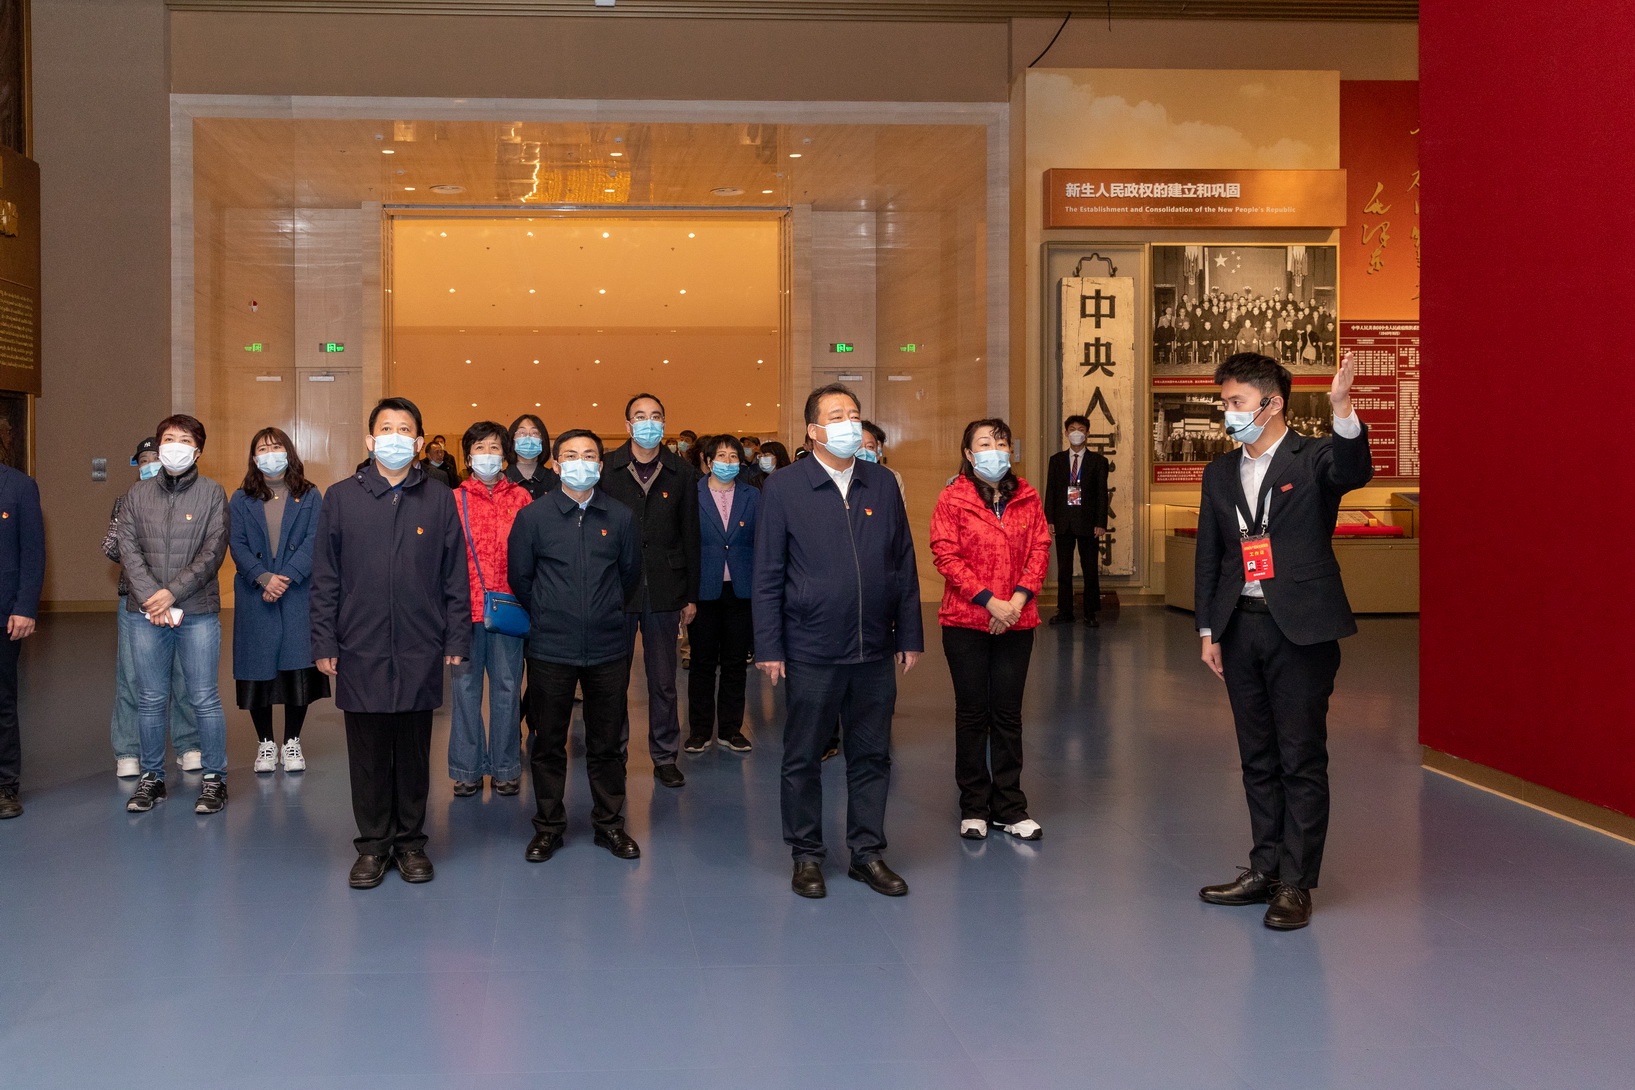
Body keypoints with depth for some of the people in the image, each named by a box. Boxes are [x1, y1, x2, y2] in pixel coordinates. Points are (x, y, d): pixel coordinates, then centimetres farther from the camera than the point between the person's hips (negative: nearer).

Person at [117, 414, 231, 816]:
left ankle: (214, 778, 10)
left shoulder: (212, 493, 3)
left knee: (205, 699, 0)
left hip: (197, 611, -2)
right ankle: (152, 778, 20)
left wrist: (173, 592, -13)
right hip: (146, 613, 2)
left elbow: (214, 551, -5)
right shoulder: (138, 494, 10)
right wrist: (151, 597, -11)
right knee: (150, 700, 9)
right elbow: (128, 548, 2)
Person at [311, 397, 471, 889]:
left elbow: (455, 576, 6)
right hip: (360, 650, 0)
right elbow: (325, 577, 5)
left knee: (414, 751, 8)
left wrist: (456, 640, 1)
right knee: (368, 752, 5)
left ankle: (410, 842, 20)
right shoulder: (341, 497, 4)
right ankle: (373, 845, 17)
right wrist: (324, 642, 1)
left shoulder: (439, 500, 5)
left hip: (420, 651, 0)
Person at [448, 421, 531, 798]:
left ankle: (505, 767, 16)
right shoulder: (454, 500, 5)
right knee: (466, 687, 5)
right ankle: (467, 769, 15)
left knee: (507, 687, 5)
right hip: (465, 607, 0)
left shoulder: (520, 498, 6)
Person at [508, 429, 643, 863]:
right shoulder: (533, 516, -1)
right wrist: (548, 614, 12)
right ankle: (548, 826, 19)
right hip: (550, 648, -1)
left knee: (607, 741, 8)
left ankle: (609, 823, 21)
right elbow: (519, 576, 8)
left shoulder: (621, 517, 4)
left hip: (608, 648, 1)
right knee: (548, 741, 6)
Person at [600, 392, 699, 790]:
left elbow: (690, 536, 7)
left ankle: (665, 757, 19)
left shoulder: (681, 474, 4)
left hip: (664, 590, 1)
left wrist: (691, 595, 5)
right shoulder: (607, 469, 0)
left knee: (663, 682, 8)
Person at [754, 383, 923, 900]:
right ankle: (806, 856, 21)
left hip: (874, 650, 3)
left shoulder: (883, 485, 7)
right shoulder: (783, 488, -3)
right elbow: (767, 575, -3)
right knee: (803, 758, 7)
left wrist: (910, 635, 8)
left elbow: (904, 565, 11)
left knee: (871, 755, 10)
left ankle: (868, 852, 23)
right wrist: (768, 647, -6)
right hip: (811, 651, -3)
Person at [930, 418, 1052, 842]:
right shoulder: (953, 498, -3)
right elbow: (947, 556, -9)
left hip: (1016, 621, 3)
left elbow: (1040, 549, 4)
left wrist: (1019, 598, -10)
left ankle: (1009, 807, 16)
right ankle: (974, 807, 16)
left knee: (1008, 714, 8)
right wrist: (988, 600, -15)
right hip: (965, 621, -3)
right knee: (972, 713, 6)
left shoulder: (1027, 498, 7)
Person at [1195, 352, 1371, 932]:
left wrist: (1342, 410, -44)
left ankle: (1296, 883, 7)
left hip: (1301, 629, -5)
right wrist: (1208, 630, 10)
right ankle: (1265, 869, 23)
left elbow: (1355, 472, -28)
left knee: (1302, 760, 0)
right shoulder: (1220, 473, 12)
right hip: (1241, 628, 6)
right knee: (1258, 759, 13)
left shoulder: (1313, 459, -4)